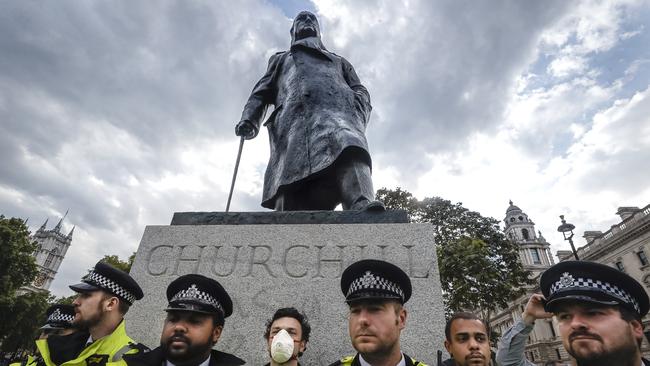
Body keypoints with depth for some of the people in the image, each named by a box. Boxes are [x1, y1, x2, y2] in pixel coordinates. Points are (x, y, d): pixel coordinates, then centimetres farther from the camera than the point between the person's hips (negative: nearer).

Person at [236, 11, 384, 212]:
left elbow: (361, 91, 27)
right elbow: (261, 93, 26)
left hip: (337, 109, 0)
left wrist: (359, 107, 1)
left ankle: (362, 206, -59)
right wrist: (249, 119, 4)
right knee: (291, 193, -24)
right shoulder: (280, 59, 41)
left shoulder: (338, 61, 42)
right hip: (294, 116, 1)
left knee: (349, 149, -37)